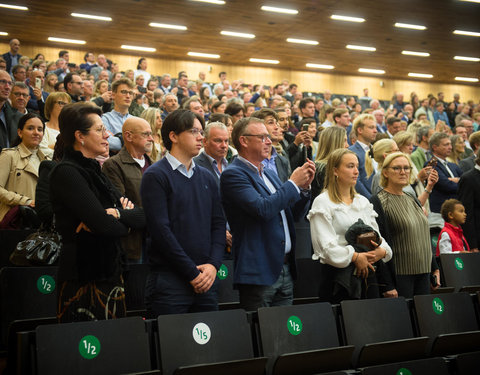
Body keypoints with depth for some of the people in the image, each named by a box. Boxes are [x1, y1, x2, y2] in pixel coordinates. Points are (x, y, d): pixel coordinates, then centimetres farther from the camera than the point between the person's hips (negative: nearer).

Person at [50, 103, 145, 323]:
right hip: (83, 280, -8)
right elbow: (104, 226, -23)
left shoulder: (94, 170, 14)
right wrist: (125, 224, -3)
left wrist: (116, 214, -13)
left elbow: (141, 218, 6)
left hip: (110, 276, 8)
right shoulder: (66, 173, -12)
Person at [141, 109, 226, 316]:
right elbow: (160, 229, -13)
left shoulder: (206, 177, 15)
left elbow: (218, 224, 12)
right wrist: (192, 273, -13)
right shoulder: (155, 176, -5)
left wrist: (213, 264, -4)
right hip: (169, 281, -6)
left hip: (206, 281, 6)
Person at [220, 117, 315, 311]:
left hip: (285, 270, 8)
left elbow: (295, 214, 20)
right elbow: (262, 209, -23)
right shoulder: (232, 174, -10)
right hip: (258, 272, -8)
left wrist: (304, 187, 2)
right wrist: (293, 183, -12)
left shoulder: (269, 174, 17)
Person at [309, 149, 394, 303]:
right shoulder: (322, 202, -3)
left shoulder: (363, 201, 18)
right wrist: (355, 257, -20)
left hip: (368, 272, 6)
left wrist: (382, 251, -5)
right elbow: (326, 245, -13)